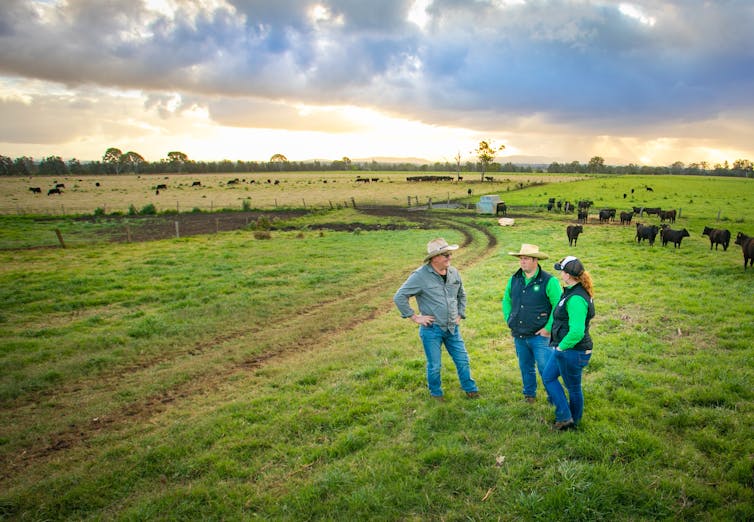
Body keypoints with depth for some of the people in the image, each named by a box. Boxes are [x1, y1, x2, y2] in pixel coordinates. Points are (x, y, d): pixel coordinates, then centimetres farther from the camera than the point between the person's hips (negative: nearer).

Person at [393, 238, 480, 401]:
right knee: (435, 366, 7)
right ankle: (436, 393, 29)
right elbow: (399, 297, -16)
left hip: (452, 327, 5)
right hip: (431, 329, -5)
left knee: (462, 360, 12)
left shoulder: (454, 273, 2)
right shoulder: (420, 276, -16)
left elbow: (462, 295, 21)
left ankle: (470, 389, 31)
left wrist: (460, 315, 12)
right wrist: (414, 317, -14)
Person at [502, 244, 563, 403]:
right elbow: (506, 301, 20)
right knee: (526, 368, 17)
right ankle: (529, 394, 35)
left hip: (539, 336, -5)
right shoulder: (514, 279, 6)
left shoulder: (548, 281, -12)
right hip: (519, 335, 5)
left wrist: (548, 328, -14)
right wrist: (509, 320, 10)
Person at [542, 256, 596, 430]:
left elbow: (577, 331, -33)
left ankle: (570, 421, 27)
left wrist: (562, 346, -18)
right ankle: (564, 416, 30)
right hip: (565, 348, 11)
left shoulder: (576, 298, -28)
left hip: (573, 352, -11)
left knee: (573, 387, 9)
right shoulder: (572, 291, 4)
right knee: (548, 377, 20)